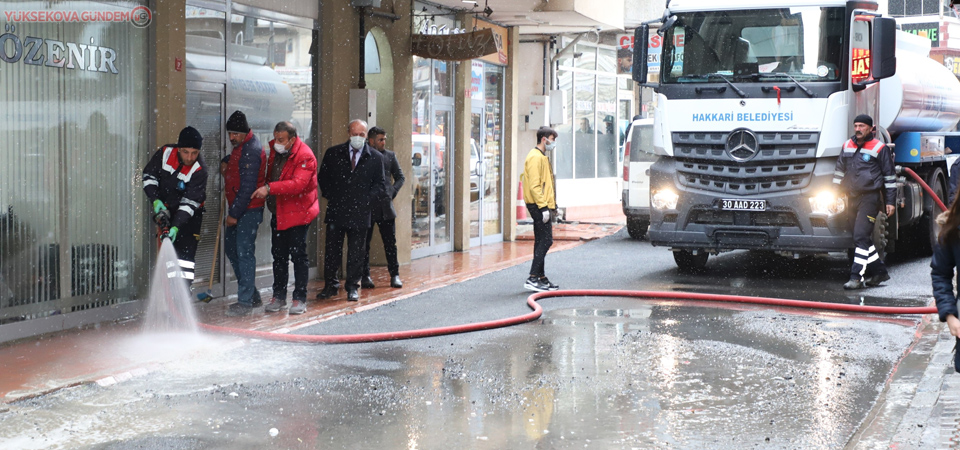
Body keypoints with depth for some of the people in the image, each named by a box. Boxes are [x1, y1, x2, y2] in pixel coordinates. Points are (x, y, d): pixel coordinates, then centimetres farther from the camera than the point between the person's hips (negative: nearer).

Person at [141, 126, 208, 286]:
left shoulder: (199, 170, -25)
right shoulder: (166, 153, -14)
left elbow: (190, 202, -27)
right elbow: (149, 175, -3)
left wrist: (176, 226, -34)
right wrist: (155, 200, -15)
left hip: (189, 213, -4)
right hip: (166, 208, 4)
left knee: (185, 250, -14)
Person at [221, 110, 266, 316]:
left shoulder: (251, 150, -18)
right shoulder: (241, 146, 13)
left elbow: (247, 187, -22)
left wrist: (234, 213, -20)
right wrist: (225, 162, 18)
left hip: (248, 210, -11)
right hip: (237, 208, 11)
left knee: (244, 252, -10)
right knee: (231, 247, 14)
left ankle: (245, 302, -6)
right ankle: (252, 296, 21)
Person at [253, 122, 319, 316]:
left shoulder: (305, 156, -18)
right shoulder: (275, 150, 6)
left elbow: (298, 183, -31)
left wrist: (269, 188, -35)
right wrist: (265, 189, 8)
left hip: (297, 213, -8)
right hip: (278, 212, 8)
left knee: (298, 255, -3)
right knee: (278, 255, 11)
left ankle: (300, 299, 5)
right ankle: (278, 297, 20)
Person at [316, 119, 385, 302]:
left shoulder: (375, 157, 3)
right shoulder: (333, 153, 4)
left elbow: (379, 183, 9)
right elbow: (322, 177, 12)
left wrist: (367, 199, -3)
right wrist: (329, 196, 2)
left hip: (360, 212, 0)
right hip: (336, 210, 1)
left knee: (356, 253, 5)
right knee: (332, 251, 4)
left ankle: (353, 287, 15)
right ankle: (330, 285, 15)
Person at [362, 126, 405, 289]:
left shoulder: (390, 156, 9)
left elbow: (400, 177, 14)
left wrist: (392, 191, 1)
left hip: (385, 205, 2)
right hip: (366, 205, -2)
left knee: (390, 242, 3)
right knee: (364, 242, 4)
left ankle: (395, 275, 10)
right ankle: (365, 276, 11)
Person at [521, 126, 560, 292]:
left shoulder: (541, 157, 20)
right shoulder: (535, 157, -14)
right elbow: (534, 186, -21)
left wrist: (551, 203, 21)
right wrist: (543, 207, -23)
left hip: (541, 206, 11)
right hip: (538, 205, -11)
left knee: (541, 242, 12)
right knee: (546, 240, -12)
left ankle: (541, 278, 16)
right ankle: (532, 279, -14)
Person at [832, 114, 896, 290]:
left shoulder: (879, 148, -4)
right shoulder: (847, 146, 12)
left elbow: (889, 176, 0)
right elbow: (839, 170, 20)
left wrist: (890, 201, -3)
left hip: (870, 197, -6)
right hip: (853, 197, 6)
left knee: (861, 236, -14)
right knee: (864, 238, 11)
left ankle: (856, 277, -15)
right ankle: (879, 271, 22)